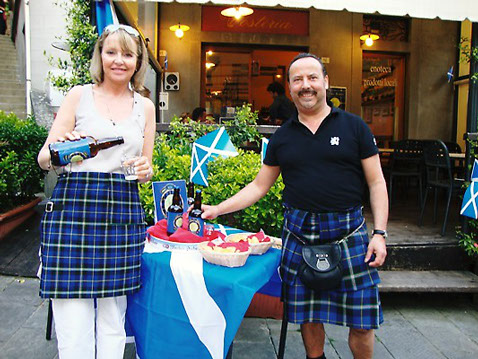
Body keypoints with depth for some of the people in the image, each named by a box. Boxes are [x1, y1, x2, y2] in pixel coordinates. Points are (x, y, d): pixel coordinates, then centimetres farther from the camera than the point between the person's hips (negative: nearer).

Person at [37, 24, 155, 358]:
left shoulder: (145, 106, 13)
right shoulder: (79, 95, 7)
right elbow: (44, 158, 5)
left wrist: (145, 170, -4)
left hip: (123, 215, 2)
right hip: (73, 209, -2)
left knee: (112, 324, 8)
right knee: (73, 326, -2)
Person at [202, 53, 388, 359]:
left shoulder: (354, 127, 3)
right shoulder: (282, 136, 9)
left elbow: (376, 183, 3)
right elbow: (259, 186, 12)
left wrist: (380, 233, -6)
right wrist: (218, 209, 5)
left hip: (349, 232, -1)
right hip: (299, 233, 2)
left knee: (362, 322, 4)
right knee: (307, 316, 11)